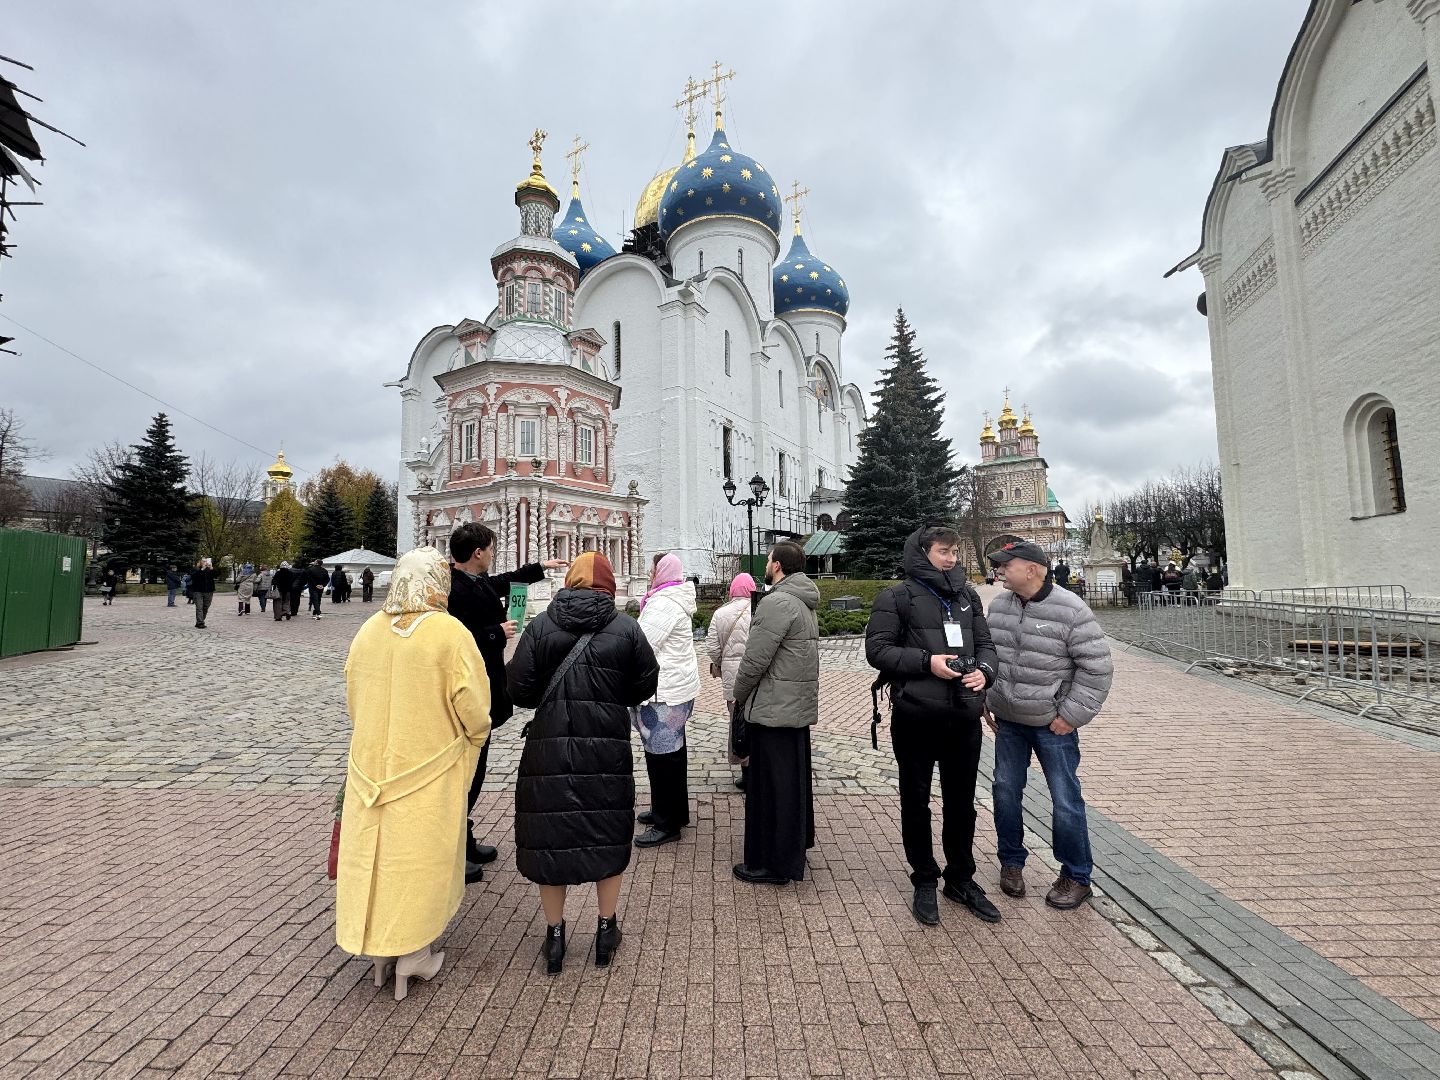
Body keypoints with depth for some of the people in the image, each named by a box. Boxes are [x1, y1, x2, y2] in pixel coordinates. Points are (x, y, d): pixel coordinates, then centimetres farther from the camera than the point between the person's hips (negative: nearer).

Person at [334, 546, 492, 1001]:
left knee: (375, 852, 18)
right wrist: (475, 737, 4)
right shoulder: (450, 633, -18)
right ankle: (412, 955, 24)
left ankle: (380, 952, 34)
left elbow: (353, 697, 10)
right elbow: (472, 705, -17)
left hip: (371, 763, 5)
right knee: (421, 857, 11)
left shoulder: (369, 630, -1)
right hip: (428, 767, -5)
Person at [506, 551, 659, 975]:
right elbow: (646, 685, -1)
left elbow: (519, 688, -7)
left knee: (551, 834, 15)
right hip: (608, 750, 0)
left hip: (549, 748, 0)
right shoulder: (625, 629, -6)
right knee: (608, 835, 17)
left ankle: (555, 936, 28)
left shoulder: (541, 625, -5)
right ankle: (606, 928, 30)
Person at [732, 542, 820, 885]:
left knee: (771, 786, 2)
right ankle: (796, 843, 36)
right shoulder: (803, 602, 12)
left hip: (773, 710, -10)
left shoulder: (777, 602, -20)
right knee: (795, 780, 21)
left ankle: (772, 863, 14)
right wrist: (747, 694, 15)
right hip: (799, 706, 10)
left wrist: (739, 695, -4)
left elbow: (755, 659, -22)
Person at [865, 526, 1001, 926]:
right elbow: (877, 649, -9)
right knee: (916, 803, 11)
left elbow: (985, 644, 14)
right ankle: (925, 882, 29)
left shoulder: (967, 595, 11)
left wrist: (984, 670, -8)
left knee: (961, 802, 18)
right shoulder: (897, 597, -5)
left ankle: (961, 878, 37)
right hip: (916, 717, -4)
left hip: (965, 717, 5)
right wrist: (926, 661, -19)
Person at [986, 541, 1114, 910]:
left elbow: (1097, 667, -14)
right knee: (1005, 791, 12)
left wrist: (1072, 715, -14)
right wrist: (989, 702, 11)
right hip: (1007, 722, 5)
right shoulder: (999, 605, 1)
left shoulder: (1070, 610, -16)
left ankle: (1076, 877, 24)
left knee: (1065, 800, 4)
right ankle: (1011, 862, 31)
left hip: (1053, 724, -5)